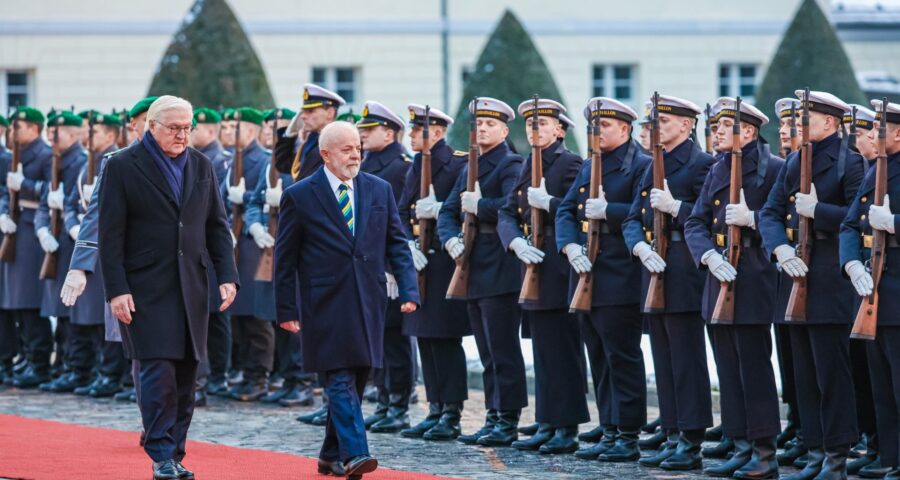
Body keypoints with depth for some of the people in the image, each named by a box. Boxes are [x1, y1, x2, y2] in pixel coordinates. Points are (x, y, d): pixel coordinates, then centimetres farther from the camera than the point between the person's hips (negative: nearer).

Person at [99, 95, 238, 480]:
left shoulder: (201, 166, 11)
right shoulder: (123, 166, -3)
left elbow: (217, 226, 14)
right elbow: (111, 234, -5)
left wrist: (227, 275, 2)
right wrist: (116, 290, -12)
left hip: (191, 287, 5)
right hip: (146, 287, -5)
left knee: (185, 374, 5)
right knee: (158, 370, -12)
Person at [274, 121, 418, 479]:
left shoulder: (379, 190, 9)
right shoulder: (300, 196, -2)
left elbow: (397, 244, 11)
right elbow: (285, 257, 1)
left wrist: (408, 290, -1)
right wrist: (286, 309, -2)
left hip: (369, 302, 4)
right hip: (327, 305, -4)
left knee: (355, 380, 9)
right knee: (341, 382, -13)